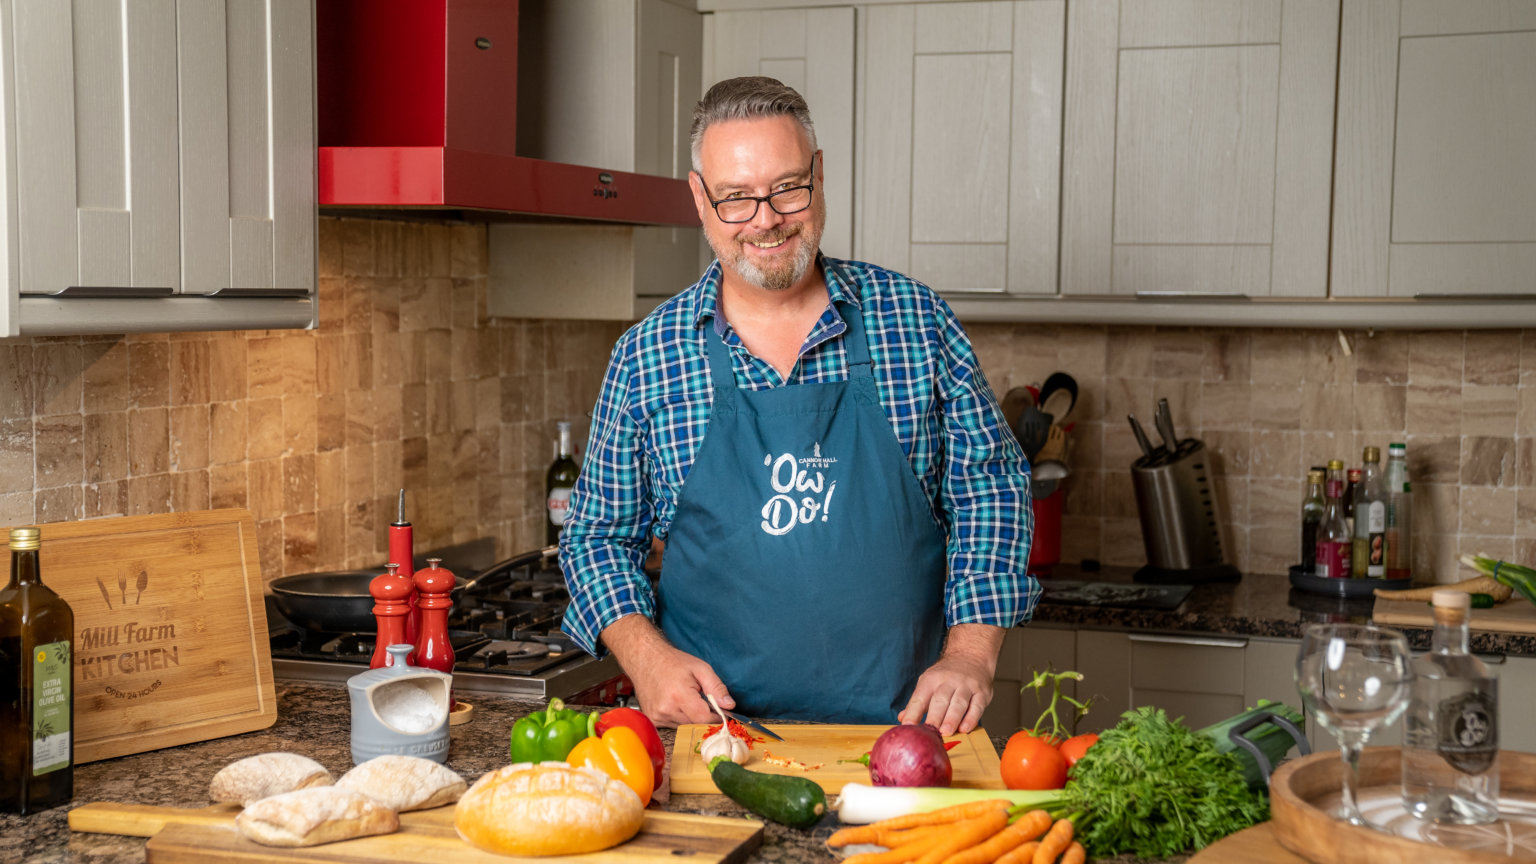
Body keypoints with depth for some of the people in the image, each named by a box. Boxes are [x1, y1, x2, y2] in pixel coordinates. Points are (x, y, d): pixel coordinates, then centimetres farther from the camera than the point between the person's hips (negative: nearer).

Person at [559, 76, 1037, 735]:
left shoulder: (917, 321, 4)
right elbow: (598, 536, 10)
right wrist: (647, 655, -7)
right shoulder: (644, 357, 3)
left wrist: (971, 654, -4)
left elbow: (990, 488, 7)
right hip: (714, 727, 0)